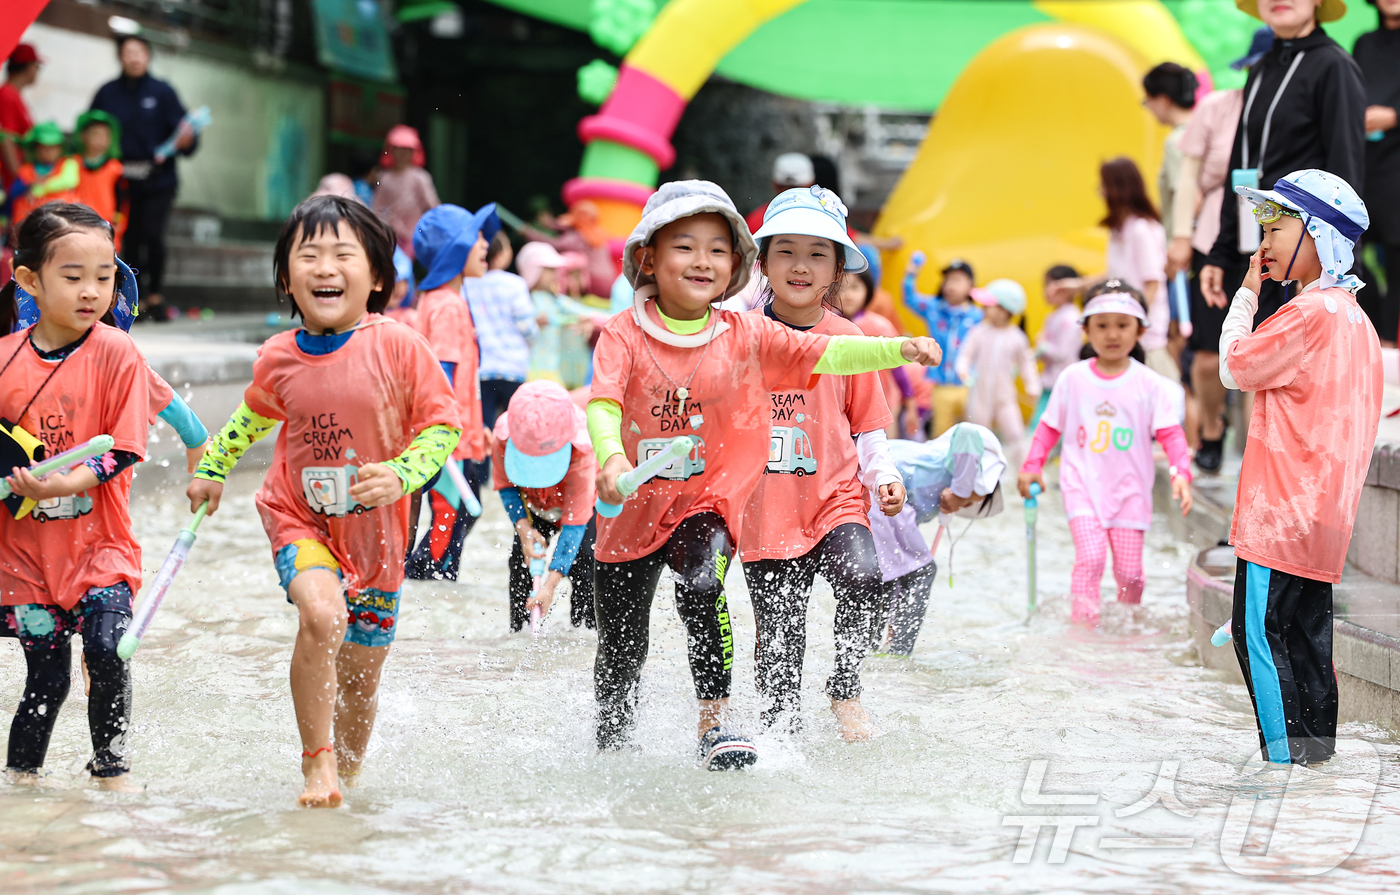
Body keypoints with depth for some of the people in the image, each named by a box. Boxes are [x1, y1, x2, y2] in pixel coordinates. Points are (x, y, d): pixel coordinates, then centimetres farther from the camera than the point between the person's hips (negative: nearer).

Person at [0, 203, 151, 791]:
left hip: (98, 542, -1)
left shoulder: (117, 353, -7)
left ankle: (111, 767, 4)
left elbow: (122, 451, -11)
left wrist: (58, 485, -23)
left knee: (107, 648, -16)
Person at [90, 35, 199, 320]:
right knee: (129, 238, -1)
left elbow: (182, 130, 0)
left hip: (158, 181, -1)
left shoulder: (162, 93, 5)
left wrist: (185, 142, -22)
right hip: (122, 183, 1)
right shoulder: (107, 94, 7)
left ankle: (155, 295, -1)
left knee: (152, 234, -13)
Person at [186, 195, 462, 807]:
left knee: (361, 674, 12)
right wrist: (211, 470, 18)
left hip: (376, 529, 0)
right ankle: (316, 763, -14)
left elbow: (442, 426, -10)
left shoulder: (399, 347, -15)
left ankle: (346, 777, 39)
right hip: (300, 521, 0)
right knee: (321, 614, -29)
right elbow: (254, 415, 16)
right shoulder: (278, 360, -6)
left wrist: (400, 475, -25)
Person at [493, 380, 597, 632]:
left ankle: (586, 628, -7)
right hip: (534, 505, 3)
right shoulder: (504, 435, -35)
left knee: (582, 560, -20)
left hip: (580, 501, -3)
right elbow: (506, 486, -14)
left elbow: (575, 521, -40)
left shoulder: (581, 454, -44)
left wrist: (551, 585, -44)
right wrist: (523, 527, -33)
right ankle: (519, 630, 0)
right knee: (520, 557, -12)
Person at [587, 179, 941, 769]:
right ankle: (611, 746, 37)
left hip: (711, 501, 0)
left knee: (701, 586, -32)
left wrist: (899, 349, -22)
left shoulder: (746, 336, -2)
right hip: (633, 505, 1)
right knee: (621, 648, 10)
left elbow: (829, 354, -7)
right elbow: (602, 404, -19)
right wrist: (611, 455, -40)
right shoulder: (625, 335, -7)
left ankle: (716, 721, -22)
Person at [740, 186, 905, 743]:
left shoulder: (847, 340, 3)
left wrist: (884, 478, -5)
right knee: (779, 642, 1)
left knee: (861, 577, -27)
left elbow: (868, 428, 10)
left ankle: (844, 689, -6)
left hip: (835, 498, 0)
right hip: (766, 509, 0)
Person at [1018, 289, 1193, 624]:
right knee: (1090, 557, -19)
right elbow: (1049, 427, 11)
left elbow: (1170, 433, -4)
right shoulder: (1072, 379, 2)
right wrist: (1032, 467, 4)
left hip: (1129, 490, 0)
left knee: (1129, 570, 1)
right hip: (1082, 487, 0)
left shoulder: (1150, 384, -2)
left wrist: (1181, 473, -18)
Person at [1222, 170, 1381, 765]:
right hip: (1325, 516, 9)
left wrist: (1247, 294, 2)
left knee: (1260, 633, -6)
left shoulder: (1310, 312, -15)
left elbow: (1233, 367, -7)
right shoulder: (1355, 319, 15)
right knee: (1305, 638, 12)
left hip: (1280, 512, -9)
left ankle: (1285, 756, -7)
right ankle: (1316, 754, 15)